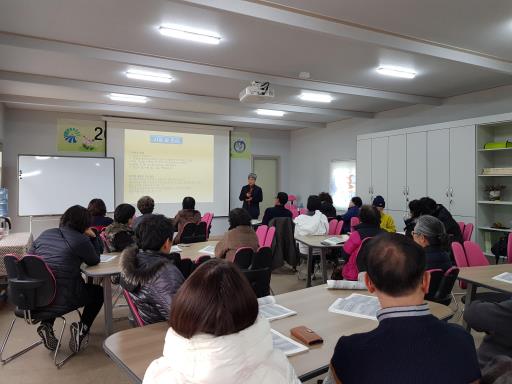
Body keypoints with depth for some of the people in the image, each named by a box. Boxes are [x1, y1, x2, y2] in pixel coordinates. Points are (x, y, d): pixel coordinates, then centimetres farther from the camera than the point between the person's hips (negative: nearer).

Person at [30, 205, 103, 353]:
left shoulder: (44, 235, 9)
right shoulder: (81, 239, -10)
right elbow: (94, 261, 5)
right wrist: (93, 237, 10)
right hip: (61, 301, -6)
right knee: (98, 291, 21)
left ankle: (46, 325, 21)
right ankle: (82, 328, 4)